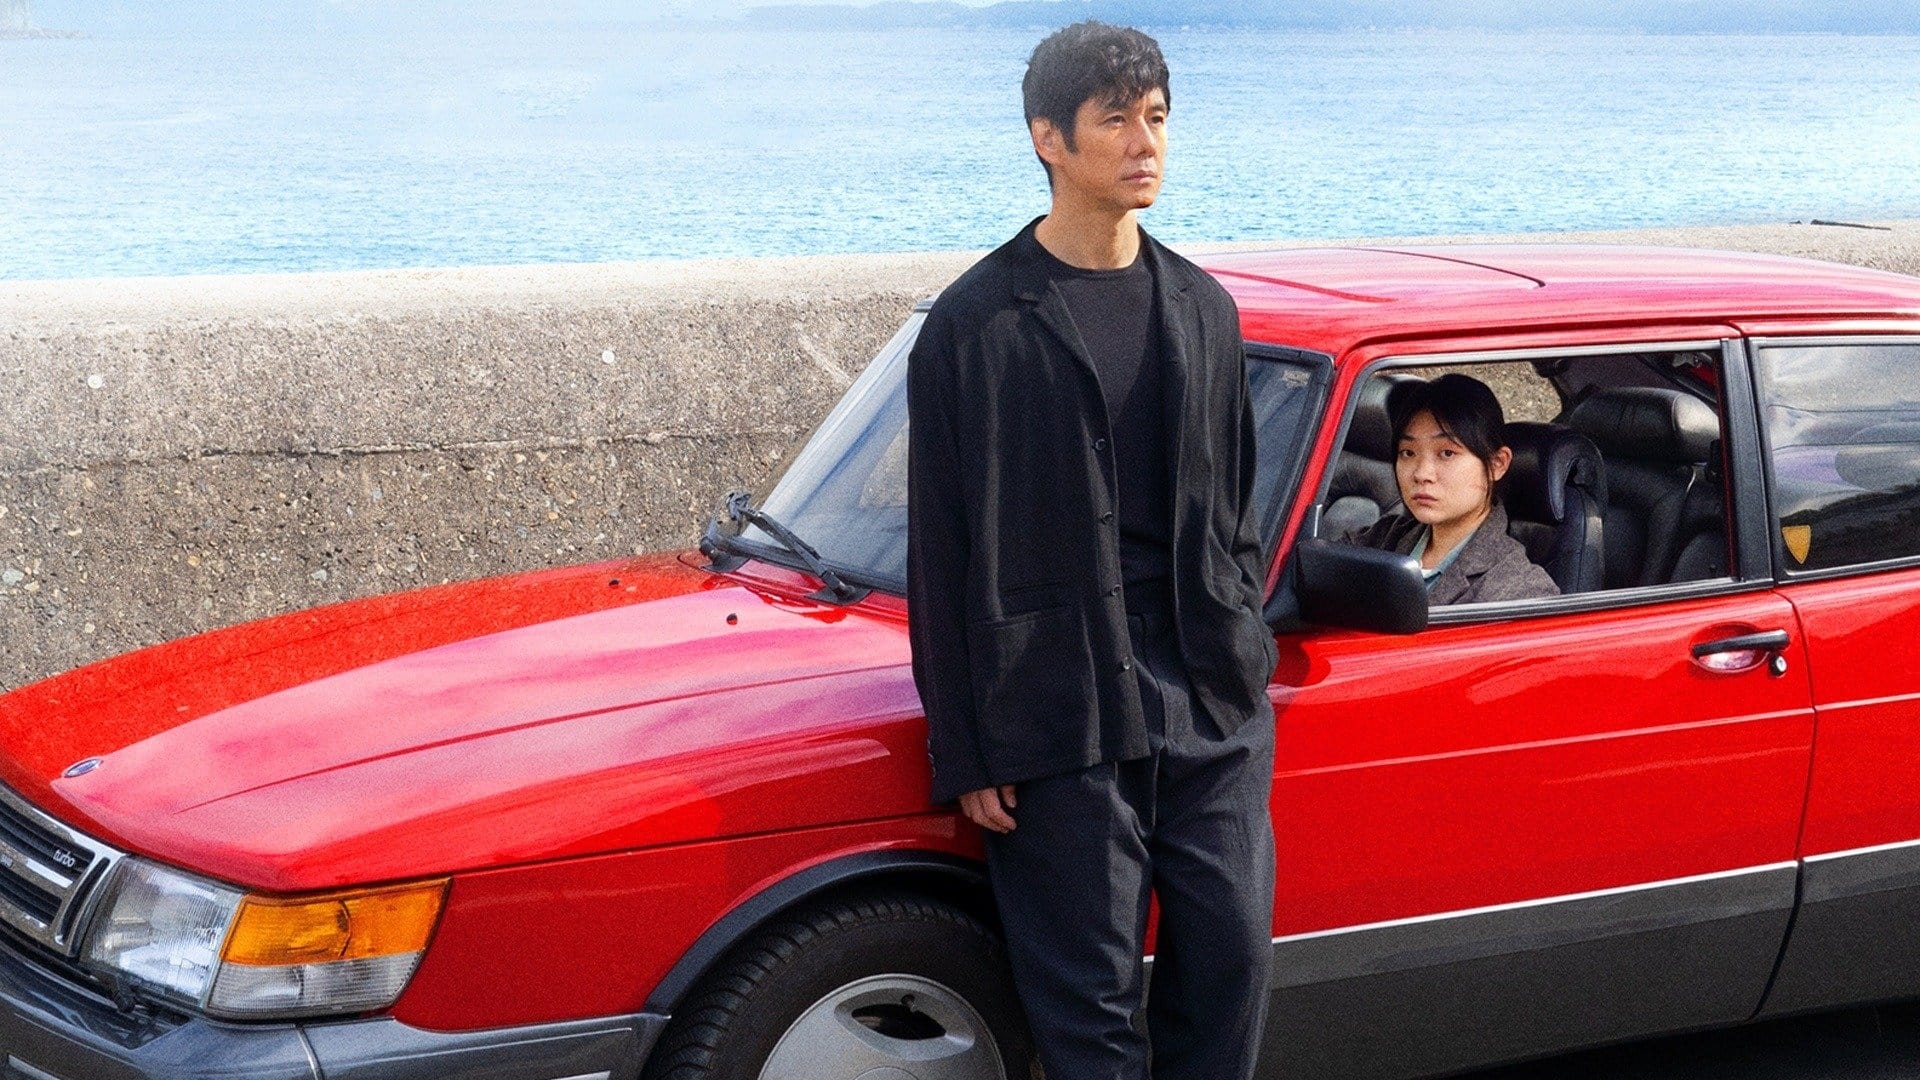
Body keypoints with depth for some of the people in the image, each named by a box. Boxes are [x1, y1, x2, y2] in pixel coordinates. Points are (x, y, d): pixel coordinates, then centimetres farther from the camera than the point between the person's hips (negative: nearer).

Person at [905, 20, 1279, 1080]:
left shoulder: (1202, 308, 12)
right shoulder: (977, 323, -4)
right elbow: (941, 557, -4)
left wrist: (1242, 652, 11)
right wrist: (965, 752, -6)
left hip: (1213, 705, 5)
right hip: (1058, 707, -4)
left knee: (1233, 952, 6)